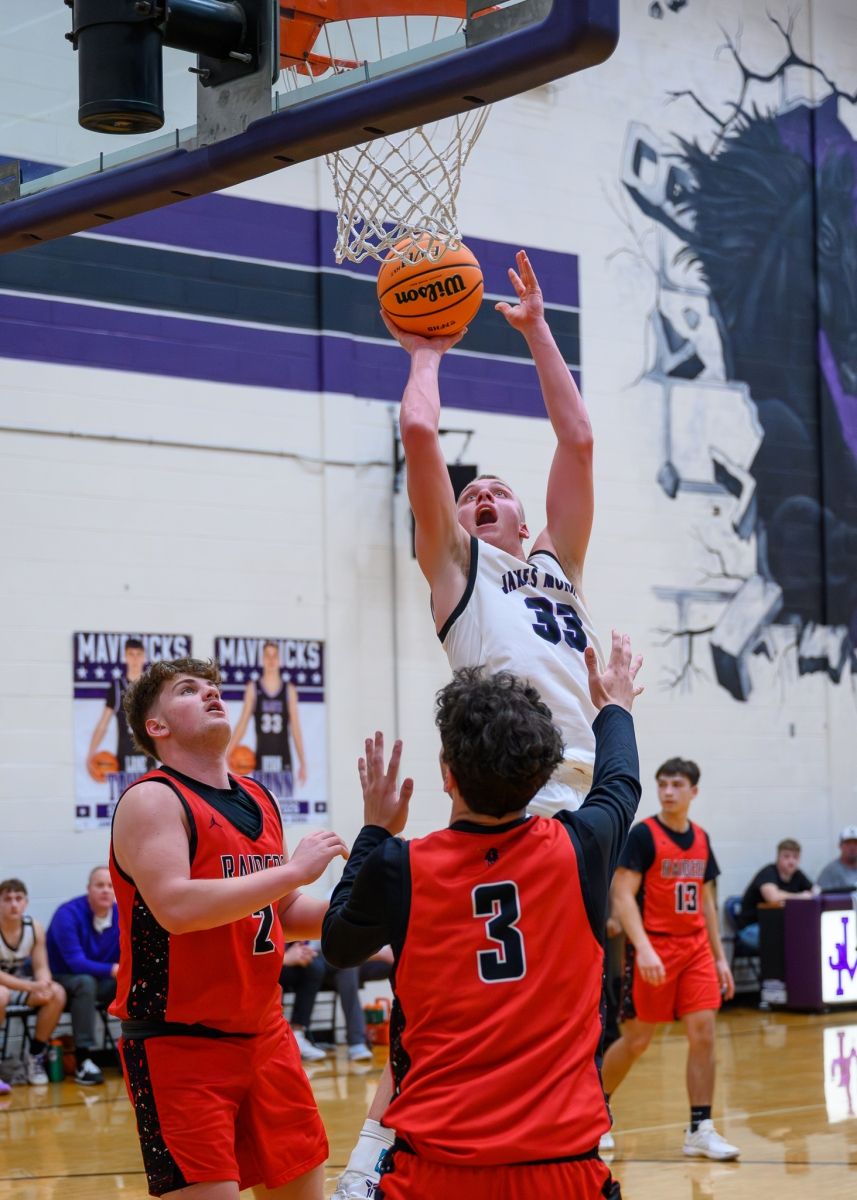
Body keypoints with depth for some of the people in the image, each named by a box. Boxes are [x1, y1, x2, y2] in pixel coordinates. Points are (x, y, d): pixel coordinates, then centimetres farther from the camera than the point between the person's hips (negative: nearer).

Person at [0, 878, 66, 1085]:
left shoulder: (34, 927, -7)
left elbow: (41, 967, -4)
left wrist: (43, 985, -28)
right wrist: (31, 987, -36)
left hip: (19, 983, 5)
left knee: (57, 994, -19)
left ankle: (34, 1054, -3)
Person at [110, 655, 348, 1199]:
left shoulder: (260, 800, 12)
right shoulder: (152, 801, -11)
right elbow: (175, 907, -27)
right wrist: (294, 870, -24)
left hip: (264, 1034, 7)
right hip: (179, 1044, -7)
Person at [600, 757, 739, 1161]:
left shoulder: (701, 839, 10)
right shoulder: (644, 834, -9)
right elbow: (622, 896, -14)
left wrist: (719, 957, 14)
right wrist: (644, 949, -25)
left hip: (695, 947, 5)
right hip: (653, 948, -5)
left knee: (703, 1034, -4)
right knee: (636, 1039, 2)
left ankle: (700, 1130, 1)